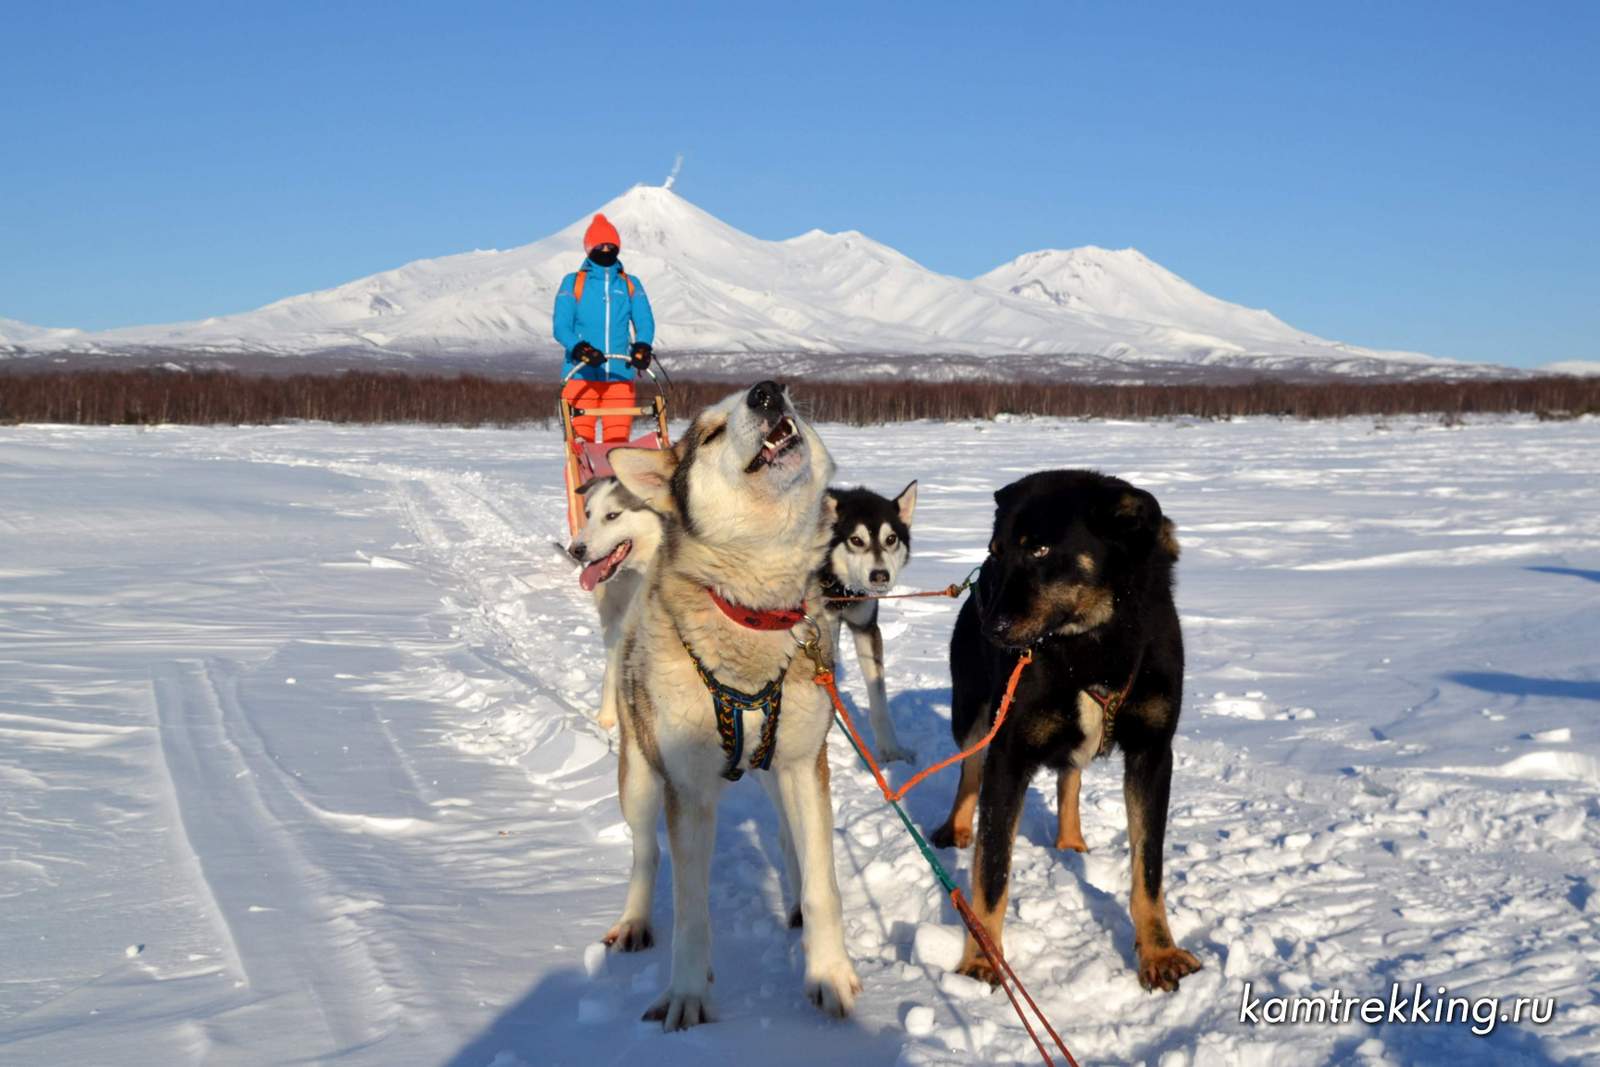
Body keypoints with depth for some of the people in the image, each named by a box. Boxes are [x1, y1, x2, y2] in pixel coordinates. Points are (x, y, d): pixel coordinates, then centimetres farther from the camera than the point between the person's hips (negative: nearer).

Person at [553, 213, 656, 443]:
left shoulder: (630, 284, 16)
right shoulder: (572, 283, 10)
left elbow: (645, 322, 5)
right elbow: (561, 326, 0)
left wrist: (642, 347, -18)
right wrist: (580, 349, -20)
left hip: (620, 376, 2)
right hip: (581, 375, -2)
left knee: (618, 440, -3)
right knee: (581, 441, -8)